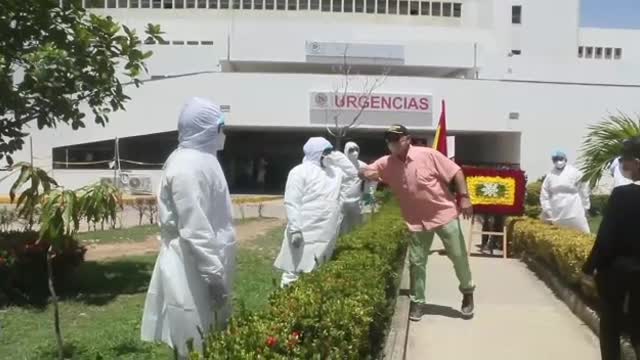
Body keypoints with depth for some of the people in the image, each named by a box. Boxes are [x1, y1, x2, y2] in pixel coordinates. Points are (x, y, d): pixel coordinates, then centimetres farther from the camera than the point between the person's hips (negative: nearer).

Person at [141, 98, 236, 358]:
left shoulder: (201, 157, 10)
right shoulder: (186, 166, -21)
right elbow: (195, 230, -24)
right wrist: (215, 276, -21)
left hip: (206, 264, 10)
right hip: (193, 272, -10)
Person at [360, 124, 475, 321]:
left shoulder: (428, 154, -14)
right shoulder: (386, 164, -3)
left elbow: (455, 172, -11)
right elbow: (365, 173, -3)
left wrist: (464, 197, -17)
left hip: (445, 214, -3)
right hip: (417, 222, 3)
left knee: (459, 257, 7)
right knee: (417, 262, 8)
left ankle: (467, 291, 31)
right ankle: (417, 302, 24)